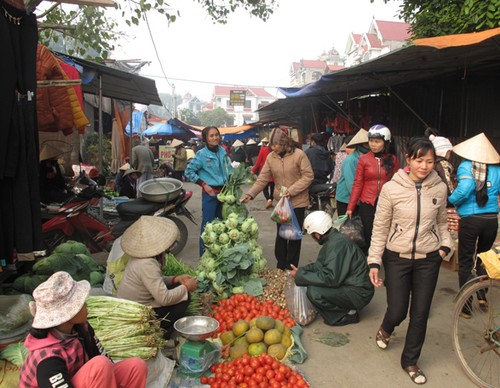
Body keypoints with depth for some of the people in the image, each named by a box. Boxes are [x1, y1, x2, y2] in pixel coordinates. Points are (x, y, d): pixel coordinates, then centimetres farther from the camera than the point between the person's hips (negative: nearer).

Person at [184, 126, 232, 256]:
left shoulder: (222, 151, 6)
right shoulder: (202, 154, -10)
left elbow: (229, 168, 19)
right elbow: (188, 172, -7)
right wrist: (204, 184, -11)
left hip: (224, 192, 6)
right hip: (210, 193, -6)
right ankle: (204, 254, 6)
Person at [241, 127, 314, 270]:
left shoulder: (299, 154, -14)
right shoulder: (271, 157, -2)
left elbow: (308, 176, -12)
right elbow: (262, 178, -2)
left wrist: (292, 190, -20)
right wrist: (250, 193, -15)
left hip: (297, 202, -3)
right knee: (280, 234, 10)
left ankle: (291, 268, 21)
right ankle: (281, 266, 24)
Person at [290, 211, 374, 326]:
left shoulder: (338, 244, -25)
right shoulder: (332, 240, 6)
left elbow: (330, 278, -28)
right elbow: (320, 265, 14)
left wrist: (300, 276, -19)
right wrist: (300, 271, 0)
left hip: (359, 293, -10)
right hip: (349, 284, 10)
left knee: (313, 292, -23)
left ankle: (348, 314, -3)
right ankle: (346, 308, 11)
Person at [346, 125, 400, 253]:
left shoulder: (392, 159, 3)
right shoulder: (363, 159, -2)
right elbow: (357, 184, -2)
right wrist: (350, 207, -6)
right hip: (367, 205, -1)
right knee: (369, 238, 6)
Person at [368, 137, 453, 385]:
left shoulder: (439, 188, -4)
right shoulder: (391, 188, -13)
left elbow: (441, 223, 12)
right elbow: (380, 228, -7)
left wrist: (445, 245, -4)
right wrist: (374, 262, -9)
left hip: (428, 260, 3)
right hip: (397, 258, -2)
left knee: (420, 315, 11)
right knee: (397, 311, 4)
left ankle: (410, 362, 33)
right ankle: (386, 330, 43)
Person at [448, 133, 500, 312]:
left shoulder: (465, 166, -9)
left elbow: (465, 188, -25)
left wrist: (451, 200, -9)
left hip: (470, 220, -3)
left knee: (465, 263, 9)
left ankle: (466, 306, 15)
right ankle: (482, 294, 24)